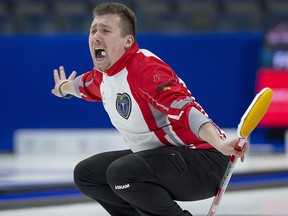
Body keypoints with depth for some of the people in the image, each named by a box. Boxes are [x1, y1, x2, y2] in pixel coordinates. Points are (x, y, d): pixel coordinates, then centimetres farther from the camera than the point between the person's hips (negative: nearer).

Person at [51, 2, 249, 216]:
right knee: (86, 174, 12)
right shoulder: (103, 73, 6)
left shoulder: (146, 69, -24)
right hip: (156, 157, 10)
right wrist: (63, 88, 54)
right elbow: (86, 85, 32)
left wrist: (220, 144, -54)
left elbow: (185, 109, -38)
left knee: (123, 172, -32)